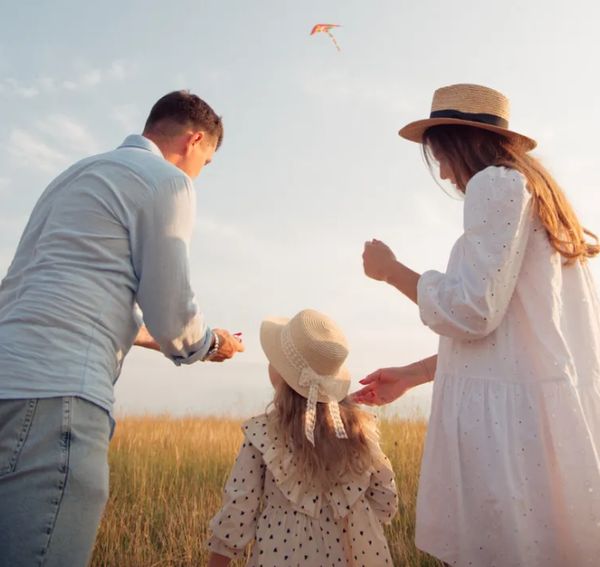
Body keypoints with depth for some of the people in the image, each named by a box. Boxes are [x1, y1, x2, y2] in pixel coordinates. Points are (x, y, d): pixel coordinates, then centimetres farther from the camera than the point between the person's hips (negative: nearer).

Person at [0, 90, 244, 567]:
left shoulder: (78, 174, 28)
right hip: (55, 391, -9)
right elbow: (173, 313, -2)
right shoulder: (168, 181, 2)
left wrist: (145, 335, 44)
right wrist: (210, 344, 22)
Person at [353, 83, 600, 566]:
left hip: (509, 416, -10)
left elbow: (471, 312, -16)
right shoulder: (533, 190, 21)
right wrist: (410, 376, 23)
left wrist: (392, 270, 1)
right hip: (530, 410, 10)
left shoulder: (497, 183, -8)